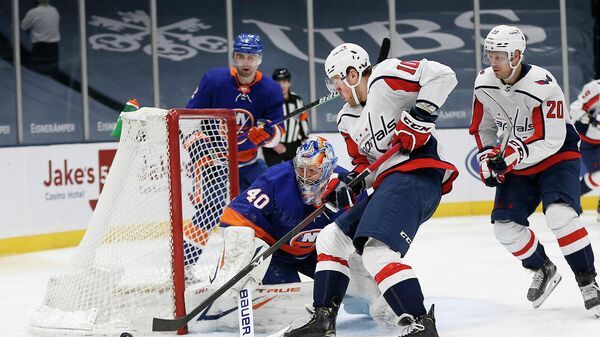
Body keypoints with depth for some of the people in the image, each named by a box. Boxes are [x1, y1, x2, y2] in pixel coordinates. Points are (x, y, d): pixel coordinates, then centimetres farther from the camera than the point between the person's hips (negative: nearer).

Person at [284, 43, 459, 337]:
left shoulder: (384, 78, -5)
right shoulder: (348, 120, 23)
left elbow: (442, 74, -14)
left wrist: (422, 113, -20)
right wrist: (348, 189, 6)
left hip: (416, 173, -11)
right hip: (387, 183, 11)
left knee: (377, 250, -26)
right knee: (332, 238, 16)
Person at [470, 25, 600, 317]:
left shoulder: (543, 86, -28)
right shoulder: (484, 85, -8)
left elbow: (551, 140, -29)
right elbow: (481, 127, 8)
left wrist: (512, 154, -37)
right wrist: (488, 159, -4)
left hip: (556, 158, -6)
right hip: (516, 165, 6)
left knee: (560, 215, -28)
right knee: (505, 226, -3)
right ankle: (543, 270, 23)